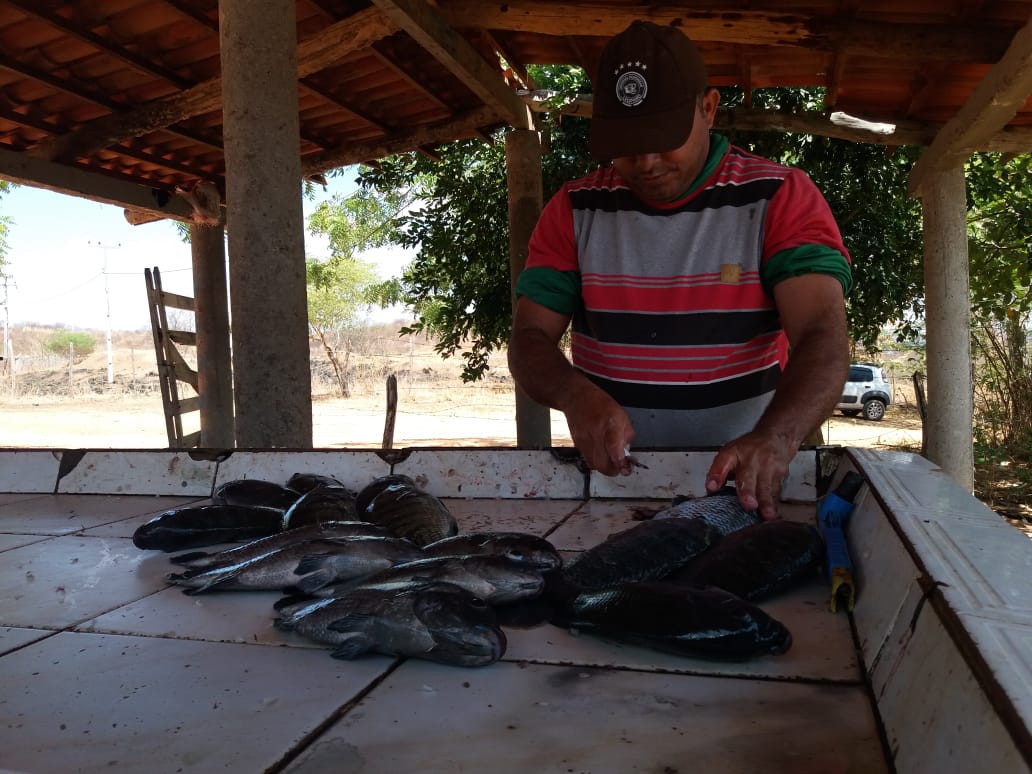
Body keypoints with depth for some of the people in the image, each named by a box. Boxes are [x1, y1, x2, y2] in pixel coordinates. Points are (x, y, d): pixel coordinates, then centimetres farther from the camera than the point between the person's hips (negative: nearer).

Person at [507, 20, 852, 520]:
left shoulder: (780, 198, -3)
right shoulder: (573, 210, 4)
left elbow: (823, 337, -14)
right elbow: (529, 341, 2)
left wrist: (774, 441, -32)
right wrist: (576, 395, -20)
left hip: (743, 482, -1)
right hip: (609, 475, 2)